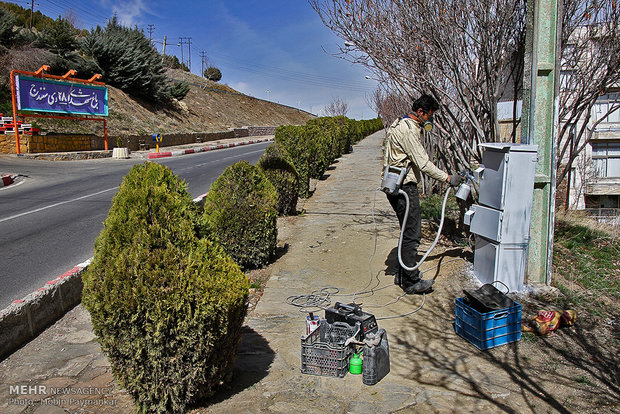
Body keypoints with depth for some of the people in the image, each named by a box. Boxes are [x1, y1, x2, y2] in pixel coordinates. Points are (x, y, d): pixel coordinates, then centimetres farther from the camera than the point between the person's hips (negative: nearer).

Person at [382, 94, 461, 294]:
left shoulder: (408, 126, 18)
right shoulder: (407, 130, -16)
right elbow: (423, 163, -19)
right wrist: (448, 178, -12)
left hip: (403, 185, 11)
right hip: (403, 187, -11)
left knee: (409, 232, 15)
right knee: (412, 233, -7)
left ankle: (402, 275, 25)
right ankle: (411, 282, -1)